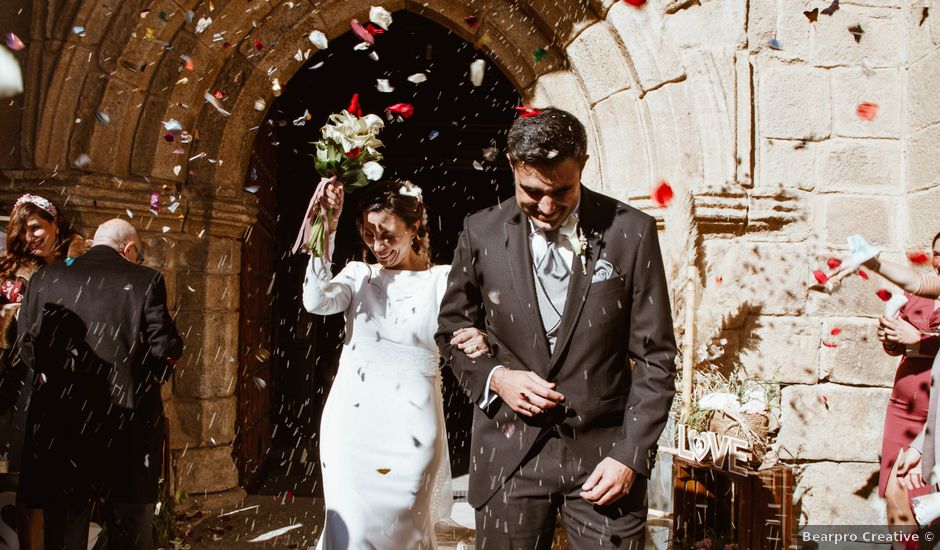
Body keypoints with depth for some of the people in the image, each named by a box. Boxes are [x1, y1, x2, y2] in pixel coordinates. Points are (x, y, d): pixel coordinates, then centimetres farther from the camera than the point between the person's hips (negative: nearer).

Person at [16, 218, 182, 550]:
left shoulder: (44, 279, 3)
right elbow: (165, 350, -11)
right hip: (126, 426, -2)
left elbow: (27, 349, 6)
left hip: (59, 426, 3)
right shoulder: (145, 281, -6)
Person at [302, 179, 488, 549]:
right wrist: (326, 229, -16)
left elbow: (464, 335, -8)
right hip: (352, 422, 1)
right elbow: (317, 301, -11)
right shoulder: (359, 274, 8)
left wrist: (481, 342, -32)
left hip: (410, 426, -1)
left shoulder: (443, 279, 2)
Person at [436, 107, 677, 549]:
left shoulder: (631, 232, -5)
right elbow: (452, 332, 11)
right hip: (509, 456, 1)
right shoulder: (481, 233, -1)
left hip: (603, 454, -1)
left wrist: (631, 455, -8)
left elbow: (655, 357, -2)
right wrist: (493, 377, -7)